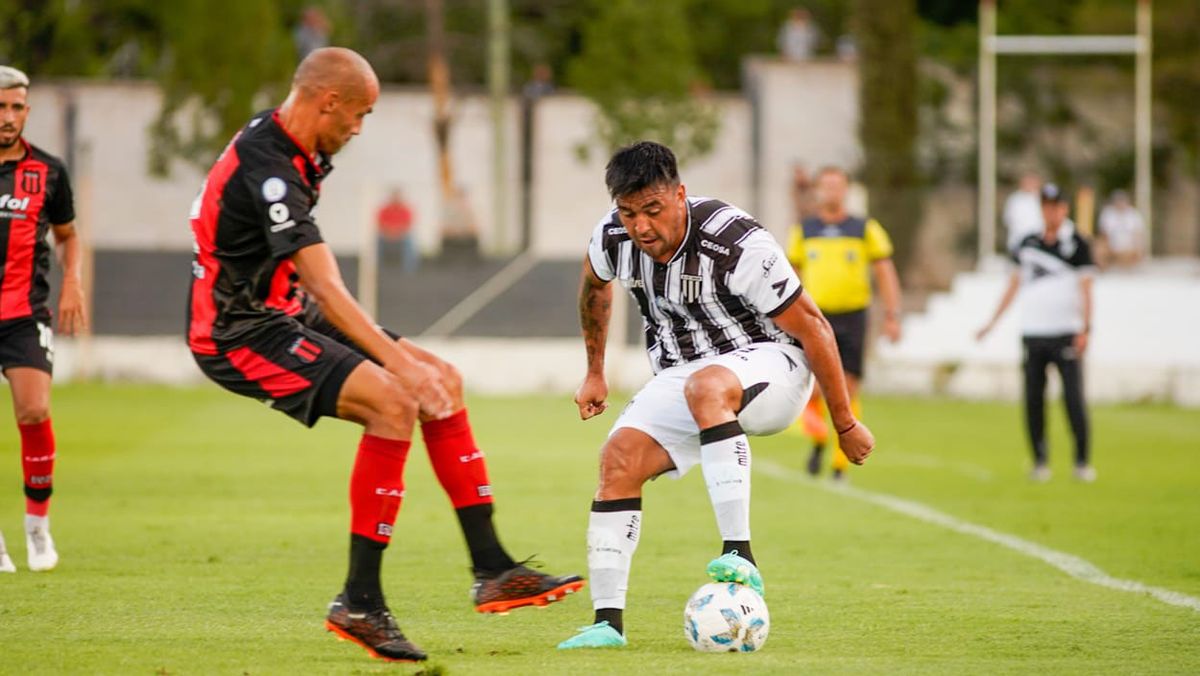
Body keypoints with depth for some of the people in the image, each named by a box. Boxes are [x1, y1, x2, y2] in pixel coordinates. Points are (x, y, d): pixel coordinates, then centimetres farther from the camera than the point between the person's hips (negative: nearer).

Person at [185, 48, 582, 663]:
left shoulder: (283, 148, 9)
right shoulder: (266, 168, -24)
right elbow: (326, 290, -31)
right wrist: (398, 362, -35)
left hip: (282, 314, 10)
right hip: (238, 334, -10)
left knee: (442, 382, 2)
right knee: (392, 402, -26)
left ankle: (491, 569, 4)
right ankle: (358, 604, -20)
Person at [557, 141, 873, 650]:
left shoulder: (739, 246, -28)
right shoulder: (612, 239, -10)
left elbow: (812, 328, -19)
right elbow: (594, 287, 18)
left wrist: (846, 425, -13)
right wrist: (594, 373, 23)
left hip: (768, 364, -6)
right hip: (680, 374, 6)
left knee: (705, 385, -39)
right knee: (619, 458, -17)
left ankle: (739, 556, -45)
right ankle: (608, 620, -14)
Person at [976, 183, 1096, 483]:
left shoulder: (1077, 245, 1)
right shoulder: (1028, 244, 13)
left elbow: (1085, 289, -4)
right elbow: (1013, 285, 19)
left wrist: (1085, 329, -15)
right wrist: (992, 323, 17)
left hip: (1066, 334, -4)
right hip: (1032, 332, 4)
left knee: (1074, 399, -8)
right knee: (1033, 400, 2)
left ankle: (1082, 461, -1)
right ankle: (1040, 461, 10)